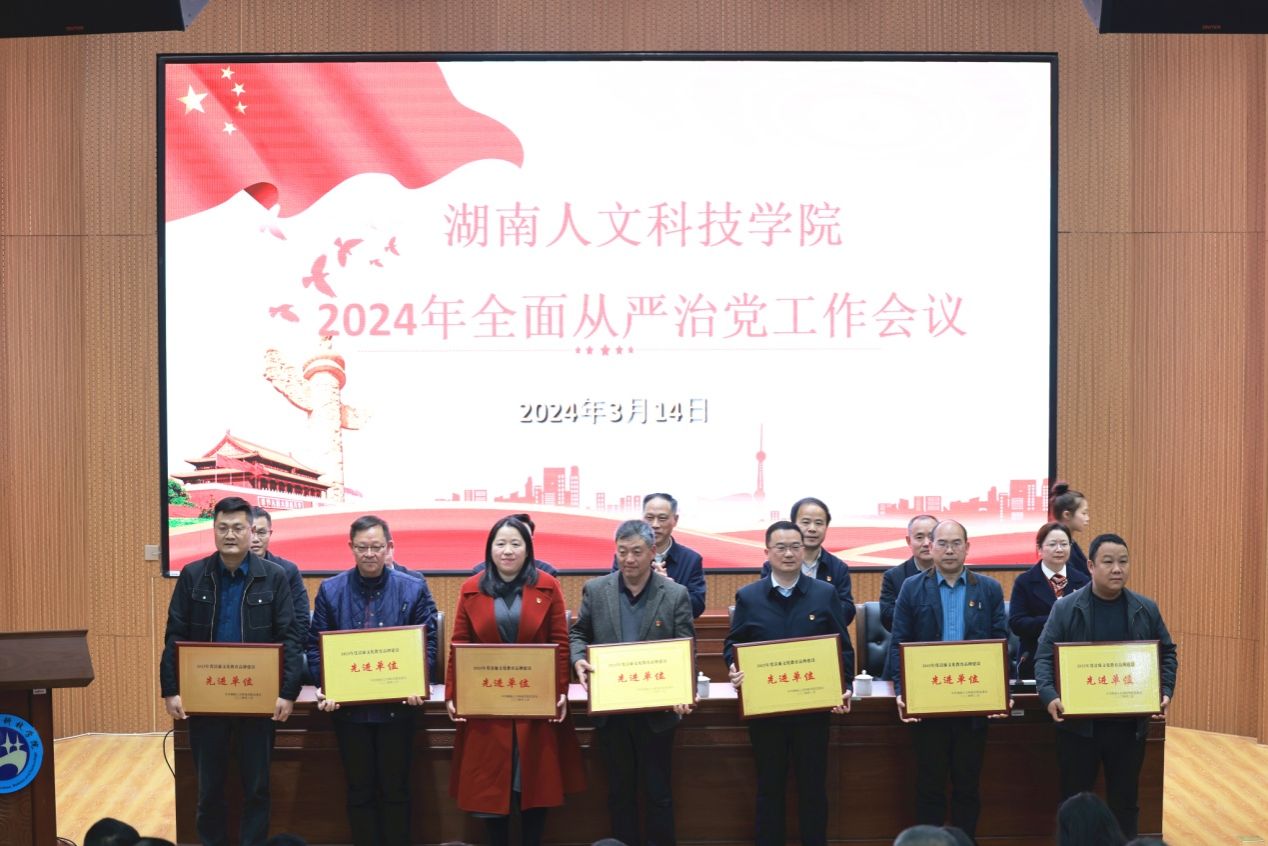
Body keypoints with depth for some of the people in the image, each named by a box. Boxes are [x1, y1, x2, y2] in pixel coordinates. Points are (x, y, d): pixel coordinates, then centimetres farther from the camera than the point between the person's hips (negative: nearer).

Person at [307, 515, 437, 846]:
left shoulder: (413, 589, 0)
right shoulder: (331, 590, 2)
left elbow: (428, 642, -1)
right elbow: (317, 645, 2)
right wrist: (323, 687, -13)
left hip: (396, 706, -1)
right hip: (348, 706, 1)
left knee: (395, 789, 7)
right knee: (359, 790, 9)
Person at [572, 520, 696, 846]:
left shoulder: (676, 595, -4)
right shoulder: (595, 590, 1)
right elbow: (578, 634, 9)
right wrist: (579, 659, -13)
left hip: (657, 710, -2)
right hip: (611, 709, 2)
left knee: (658, 791, 8)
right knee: (620, 791, 13)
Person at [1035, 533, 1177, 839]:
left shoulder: (1146, 609, 4)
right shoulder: (1065, 608, -4)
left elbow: (1166, 652, 11)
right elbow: (1045, 656, -5)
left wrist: (1165, 692, -5)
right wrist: (1050, 696, -21)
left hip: (1129, 724, 2)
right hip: (1078, 723, -2)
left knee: (1125, 800, 11)